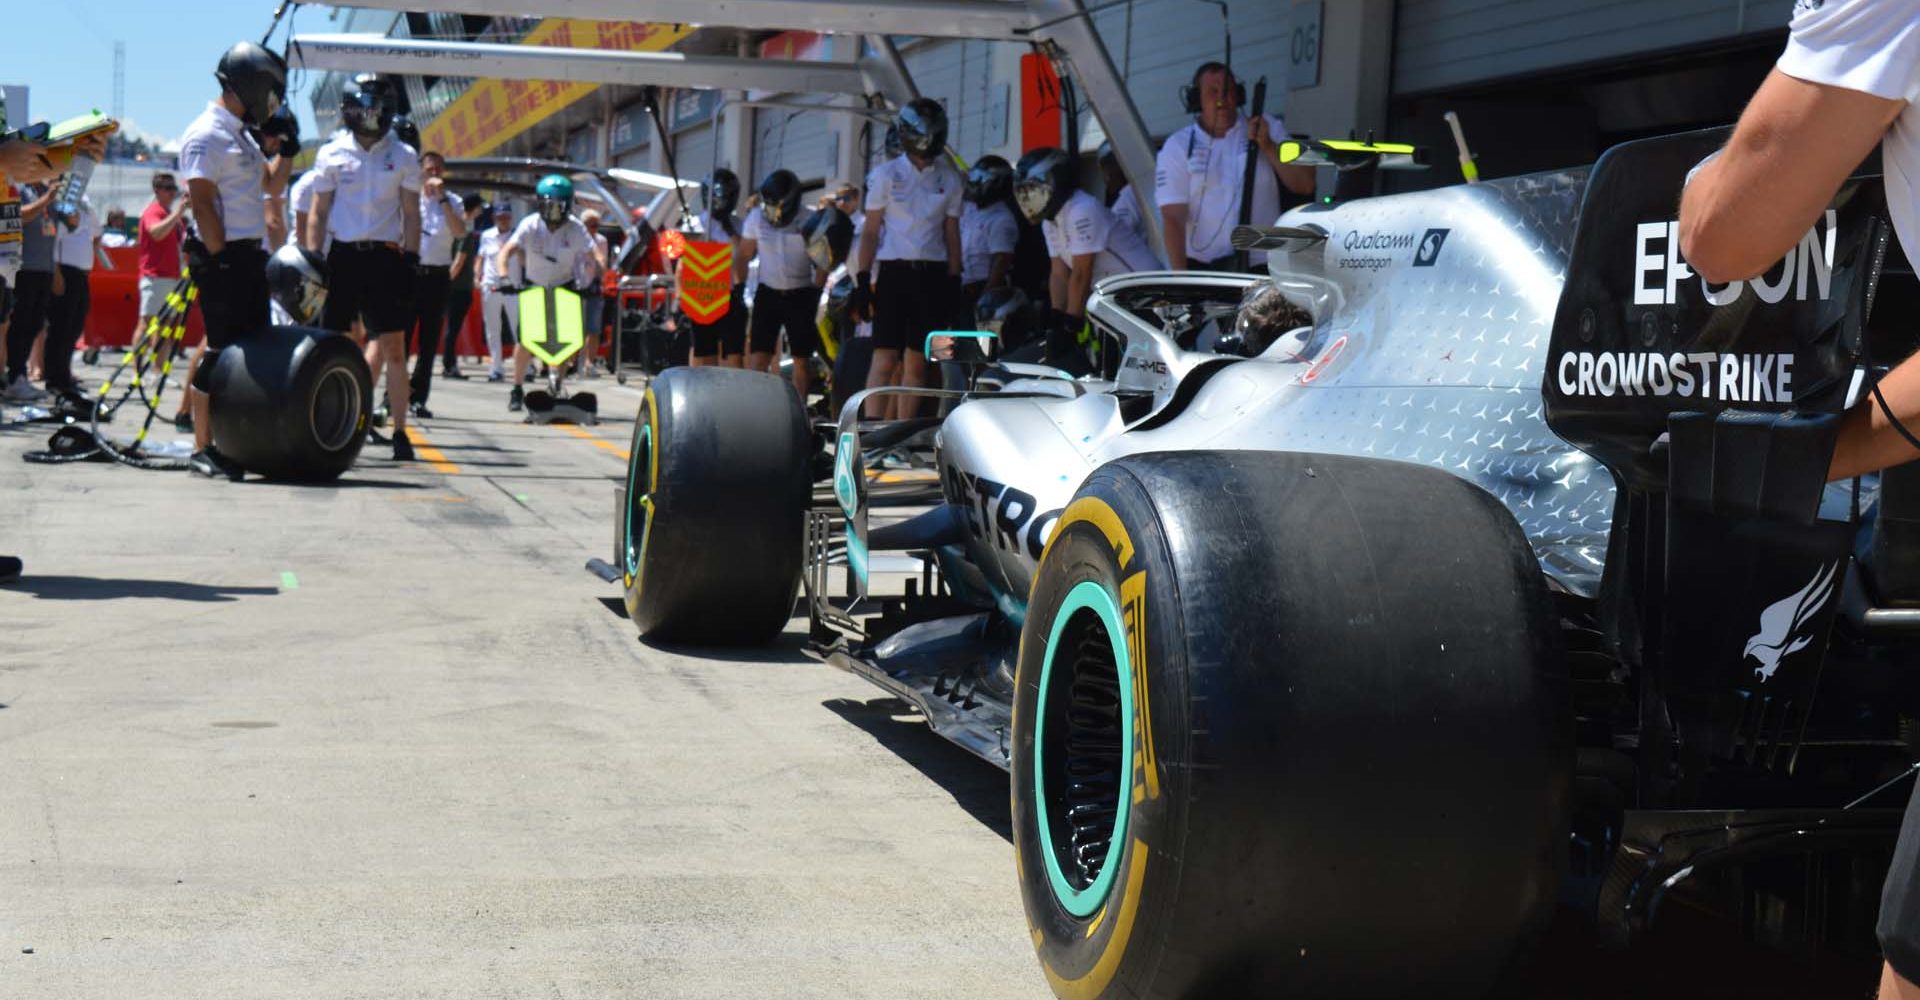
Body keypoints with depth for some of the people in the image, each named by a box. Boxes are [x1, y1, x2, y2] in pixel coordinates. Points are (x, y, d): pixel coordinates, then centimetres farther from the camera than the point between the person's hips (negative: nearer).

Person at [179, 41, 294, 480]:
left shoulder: (241, 135, 19)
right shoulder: (207, 135, -11)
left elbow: (270, 183, 33)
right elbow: (202, 204, -17)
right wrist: (222, 259, -20)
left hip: (250, 256, 10)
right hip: (223, 257, -10)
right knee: (222, 350, -8)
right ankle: (204, 448, -4)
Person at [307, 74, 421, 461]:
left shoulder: (403, 157, 6)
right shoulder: (331, 153, 6)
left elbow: (411, 215, 8)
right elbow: (319, 212, 9)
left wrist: (410, 263, 0)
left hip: (385, 257, -1)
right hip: (343, 255, 1)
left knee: (393, 347, -7)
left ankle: (399, 433, -2)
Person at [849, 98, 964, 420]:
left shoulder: (950, 180, 10)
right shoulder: (886, 174, 3)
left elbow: (952, 233, 13)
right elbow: (871, 231, 2)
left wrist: (954, 281, 7)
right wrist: (861, 280, -5)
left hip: (933, 275, 3)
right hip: (894, 273, -3)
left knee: (917, 363, 4)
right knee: (885, 360, -11)